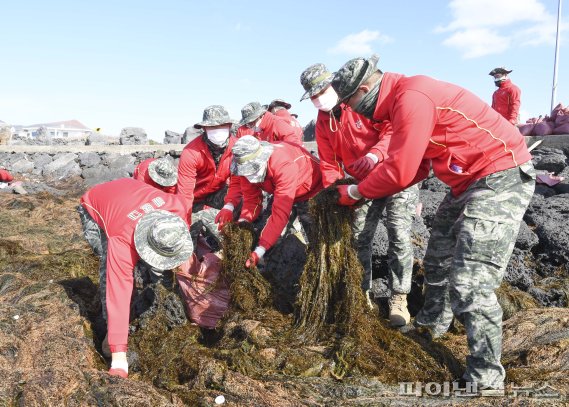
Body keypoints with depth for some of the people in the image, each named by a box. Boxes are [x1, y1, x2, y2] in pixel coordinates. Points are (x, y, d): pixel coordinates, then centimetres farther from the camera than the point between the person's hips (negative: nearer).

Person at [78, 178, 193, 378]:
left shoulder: (177, 207, -34)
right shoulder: (122, 242, -44)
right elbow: (118, 295, -44)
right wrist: (118, 356, -44)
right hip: (95, 209, -5)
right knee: (110, 269, -23)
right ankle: (111, 331, -8)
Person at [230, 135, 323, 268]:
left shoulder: (284, 164, -43)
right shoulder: (246, 167, -22)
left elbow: (281, 212, -46)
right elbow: (251, 198, -14)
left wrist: (260, 250, -49)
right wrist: (243, 221, -35)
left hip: (312, 192, -6)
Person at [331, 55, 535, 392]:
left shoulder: (412, 98, -23)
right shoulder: (403, 99, 9)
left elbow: (400, 172, -23)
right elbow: (415, 166, 10)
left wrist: (355, 192, -8)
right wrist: (366, 188, 1)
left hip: (502, 177, -11)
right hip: (469, 181, 11)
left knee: (470, 281, -13)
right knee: (438, 260, 23)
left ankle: (486, 379, 1)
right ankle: (431, 325, 44)